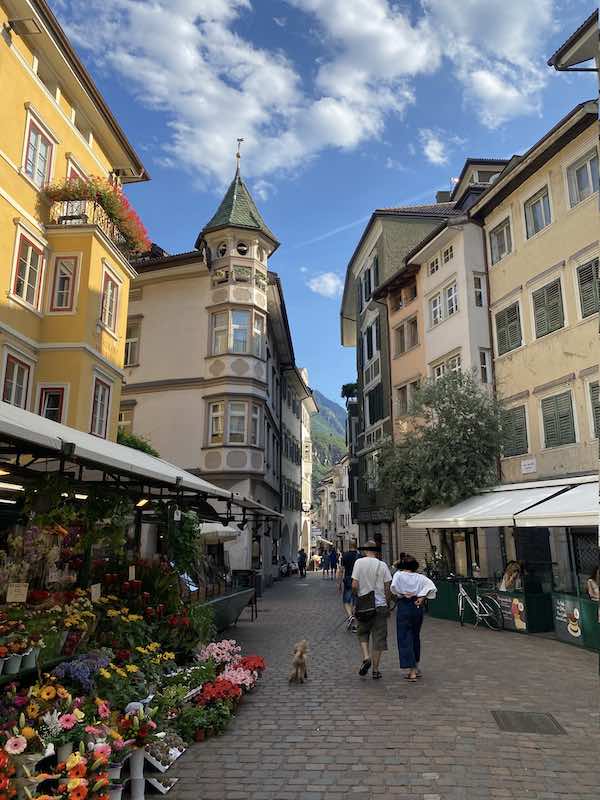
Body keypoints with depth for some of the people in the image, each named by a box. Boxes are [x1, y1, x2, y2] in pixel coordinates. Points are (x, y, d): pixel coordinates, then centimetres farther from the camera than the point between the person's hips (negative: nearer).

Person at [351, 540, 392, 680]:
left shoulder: (359, 562, -6)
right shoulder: (382, 565, -3)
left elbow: (354, 585, -10)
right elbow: (387, 588, -2)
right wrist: (388, 605, 11)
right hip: (380, 605, 0)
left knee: (363, 633, 18)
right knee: (379, 637, 7)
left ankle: (366, 657, -3)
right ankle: (375, 670, 11)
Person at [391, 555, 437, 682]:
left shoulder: (399, 574, -1)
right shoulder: (420, 577, 7)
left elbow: (393, 587, -18)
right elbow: (431, 586, -8)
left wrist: (402, 595, -6)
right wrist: (422, 597, -9)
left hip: (404, 606, -4)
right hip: (418, 607, 4)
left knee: (405, 638, 0)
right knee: (415, 636, 20)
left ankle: (412, 671, -6)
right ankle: (416, 667, 32)